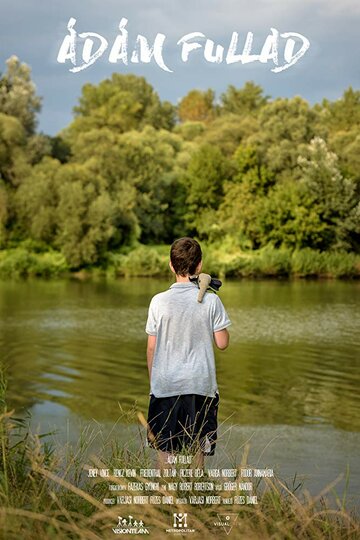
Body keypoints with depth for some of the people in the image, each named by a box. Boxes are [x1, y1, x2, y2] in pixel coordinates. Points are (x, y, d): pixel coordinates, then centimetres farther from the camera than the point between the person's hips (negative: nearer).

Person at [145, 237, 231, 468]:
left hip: (165, 384, 0)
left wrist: (152, 380, 13)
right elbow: (222, 343, -2)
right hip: (201, 383, 0)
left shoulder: (159, 301, -5)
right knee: (198, 449, 11)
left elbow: (151, 348, 0)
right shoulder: (211, 300, -7)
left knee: (165, 449, 8)